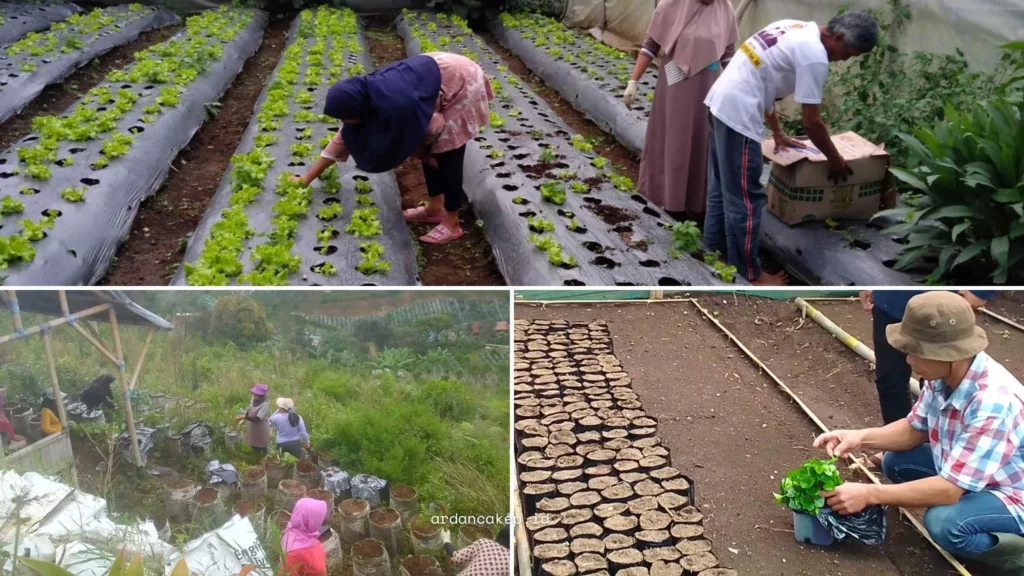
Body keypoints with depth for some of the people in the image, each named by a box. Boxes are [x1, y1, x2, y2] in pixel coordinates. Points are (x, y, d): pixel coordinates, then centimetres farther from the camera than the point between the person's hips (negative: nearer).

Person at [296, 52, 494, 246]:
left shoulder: (396, 105, -35)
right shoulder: (366, 97, -8)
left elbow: (434, 129, -20)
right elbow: (344, 138, 3)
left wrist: (422, 153, 1)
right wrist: (307, 179, 6)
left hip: (462, 81, -8)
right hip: (441, 72, 8)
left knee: (446, 156, -6)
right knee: (431, 151, 10)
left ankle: (452, 224, 4)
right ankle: (435, 208, 24)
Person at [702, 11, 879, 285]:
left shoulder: (795, 29, 16)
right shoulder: (815, 55, -12)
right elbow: (812, 122, -9)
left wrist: (778, 134, 30)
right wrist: (835, 160, 7)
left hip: (721, 100, 10)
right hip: (738, 112, -10)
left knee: (722, 186, 20)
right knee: (745, 198, 0)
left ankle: (715, 250, 32)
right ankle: (749, 273, 10)